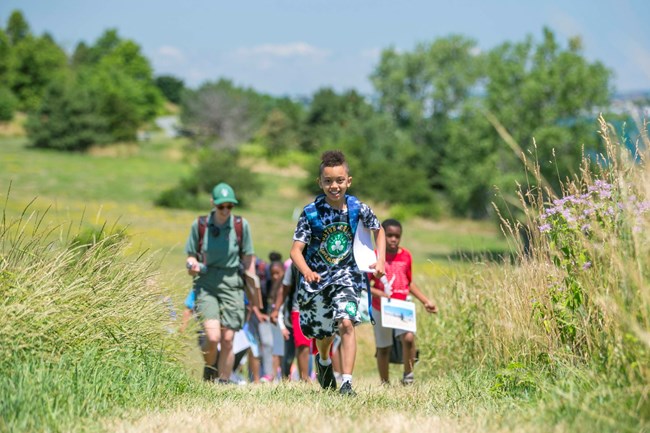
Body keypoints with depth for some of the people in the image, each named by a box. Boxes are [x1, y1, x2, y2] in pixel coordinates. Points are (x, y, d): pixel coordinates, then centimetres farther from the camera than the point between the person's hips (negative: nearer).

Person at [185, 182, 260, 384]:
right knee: (213, 336, -16)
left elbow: (248, 259, 8)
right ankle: (209, 369, 13)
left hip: (232, 285, 1)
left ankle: (223, 382, 10)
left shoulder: (241, 225, 0)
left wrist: (253, 291, 7)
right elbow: (191, 255, 10)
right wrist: (192, 265, -13)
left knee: (227, 340, -2)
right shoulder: (199, 225, 0)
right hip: (206, 285, -1)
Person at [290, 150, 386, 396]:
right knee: (323, 332, 17)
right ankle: (323, 361, 53)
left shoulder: (357, 208, -7)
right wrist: (306, 272, -39)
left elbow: (379, 231, 13)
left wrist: (380, 260, -1)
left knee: (346, 323, -23)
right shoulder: (311, 213, -14)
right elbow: (296, 249, -20)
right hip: (317, 280, 0)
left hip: (346, 277, 0)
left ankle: (347, 383, -24)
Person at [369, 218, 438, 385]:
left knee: (409, 337, -23)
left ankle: (408, 375, -5)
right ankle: (384, 383, 24)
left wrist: (426, 301, 13)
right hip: (381, 309, -1)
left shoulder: (406, 256, 3)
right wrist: (379, 294, -22)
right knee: (383, 347, 8)